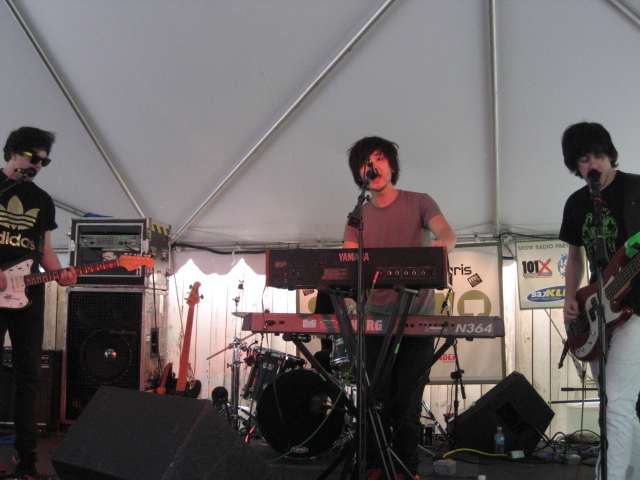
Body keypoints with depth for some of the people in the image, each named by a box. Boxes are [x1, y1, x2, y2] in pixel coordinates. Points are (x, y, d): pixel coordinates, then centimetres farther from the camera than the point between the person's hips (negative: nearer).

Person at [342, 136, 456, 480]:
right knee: (376, 400, 4)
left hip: (418, 318, -2)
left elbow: (447, 232, -12)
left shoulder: (419, 203, 4)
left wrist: (443, 243, -38)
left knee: (407, 401, 0)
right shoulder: (358, 216, 10)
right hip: (375, 319, 2)